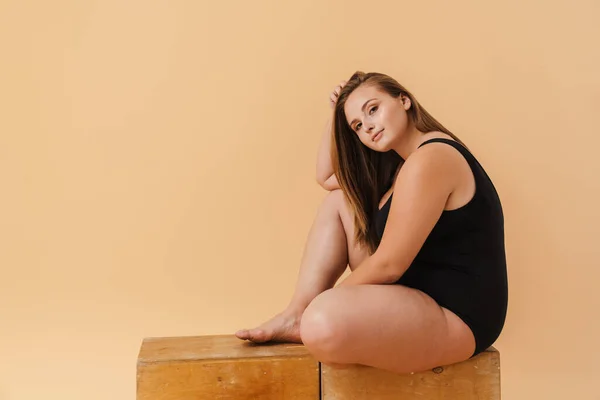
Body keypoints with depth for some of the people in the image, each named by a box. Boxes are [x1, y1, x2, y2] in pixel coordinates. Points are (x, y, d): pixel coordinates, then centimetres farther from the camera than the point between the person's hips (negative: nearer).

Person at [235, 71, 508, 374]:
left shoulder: (429, 159, -18)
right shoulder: (395, 163, 14)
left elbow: (388, 266, -19)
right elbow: (326, 177, 24)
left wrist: (328, 301, -5)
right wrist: (336, 115, 13)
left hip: (455, 315, -10)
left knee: (324, 323, -38)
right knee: (340, 199, 12)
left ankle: (306, 321, -1)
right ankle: (296, 316, 3)